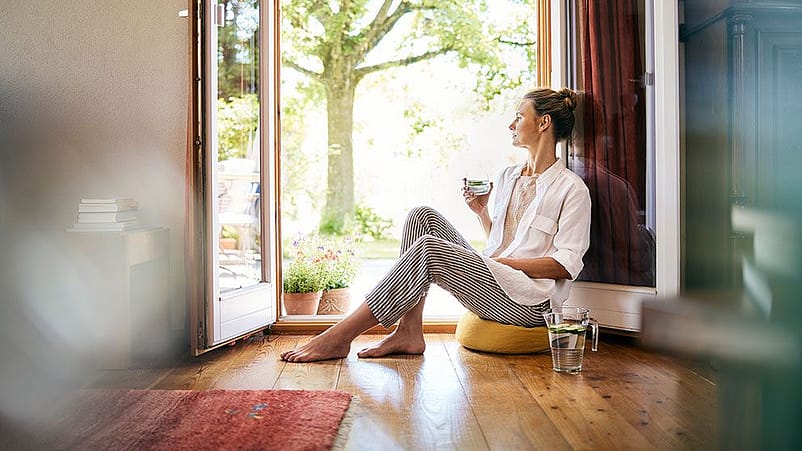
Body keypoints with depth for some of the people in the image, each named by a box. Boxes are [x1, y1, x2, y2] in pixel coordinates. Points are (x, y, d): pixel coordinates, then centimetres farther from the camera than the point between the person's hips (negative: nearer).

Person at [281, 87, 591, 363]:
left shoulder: (571, 188, -3)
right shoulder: (507, 177, 19)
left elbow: (566, 265, -9)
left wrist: (501, 262, -14)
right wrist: (481, 211, 5)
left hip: (529, 301, -7)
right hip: (487, 281, 7)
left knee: (429, 249, -29)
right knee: (423, 216, -10)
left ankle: (339, 337, -25)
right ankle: (409, 332, -17)